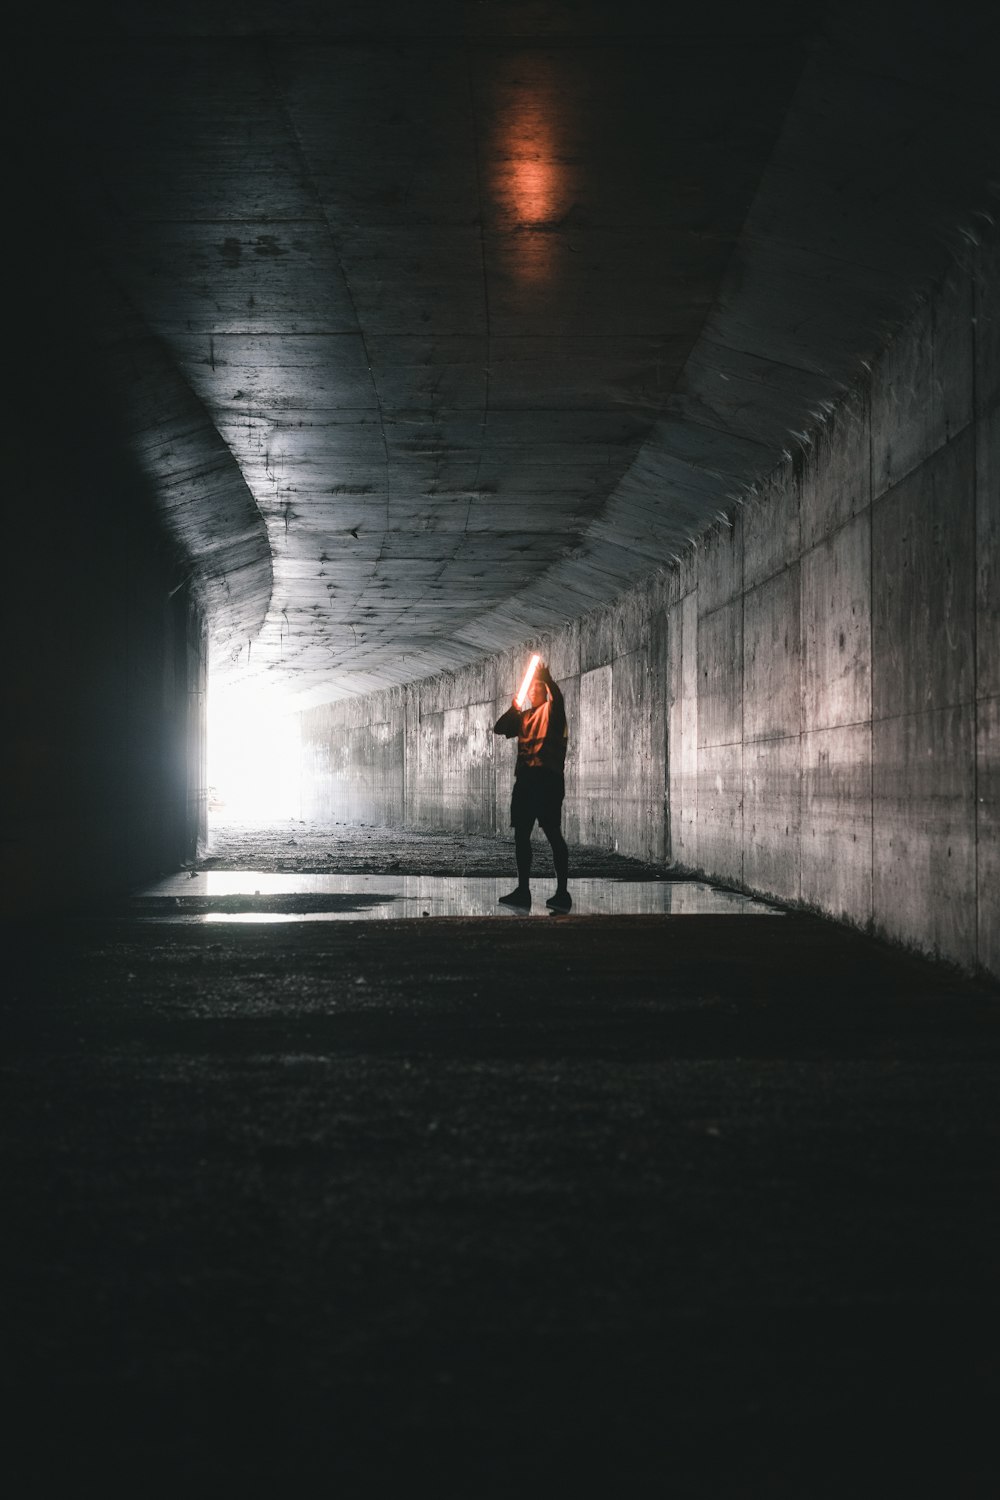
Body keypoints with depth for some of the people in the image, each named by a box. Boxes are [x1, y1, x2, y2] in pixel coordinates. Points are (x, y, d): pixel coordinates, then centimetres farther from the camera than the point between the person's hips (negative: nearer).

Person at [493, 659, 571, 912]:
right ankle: (523, 891, 14)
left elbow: (557, 696, -18)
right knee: (521, 835, 8)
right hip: (525, 778, 7)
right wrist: (513, 708, 2)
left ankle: (562, 893, -12)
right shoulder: (524, 716, 22)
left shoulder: (552, 710, 3)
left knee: (553, 833, -11)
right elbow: (499, 728, 14)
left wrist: (546, 677, -29)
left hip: (547, 777, -7)